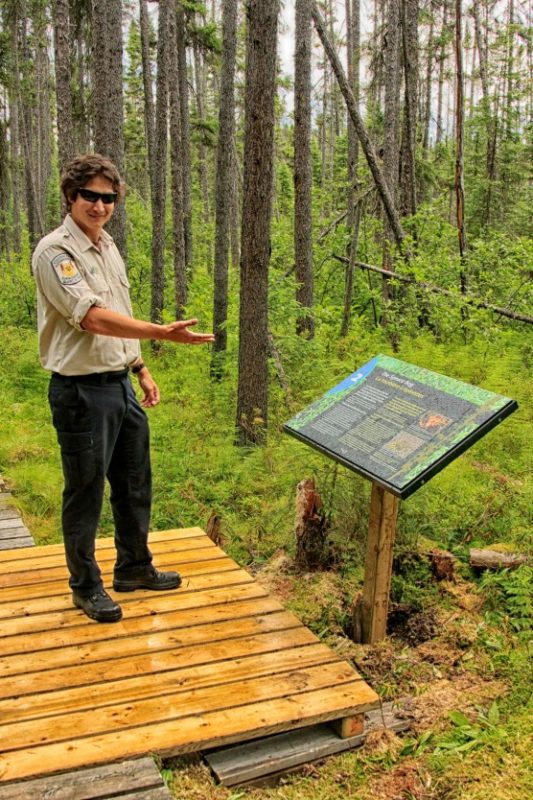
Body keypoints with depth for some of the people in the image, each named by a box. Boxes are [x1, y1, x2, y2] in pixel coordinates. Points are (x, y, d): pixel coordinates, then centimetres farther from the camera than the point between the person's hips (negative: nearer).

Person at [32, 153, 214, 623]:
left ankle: (134, 568, 36)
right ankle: (86, 586, 22)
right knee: (85, 492, 5)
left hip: (121, 385, 8)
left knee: (135, 484, 18)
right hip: (82, 390, -8)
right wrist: (164, 333, -34)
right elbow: (93, 319, -27)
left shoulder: (107, 247, 12)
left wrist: (140, 368, 18)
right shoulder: (55, 253, -16)